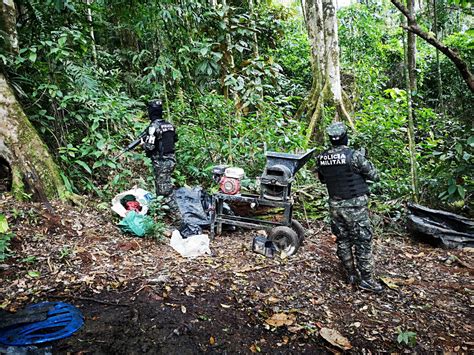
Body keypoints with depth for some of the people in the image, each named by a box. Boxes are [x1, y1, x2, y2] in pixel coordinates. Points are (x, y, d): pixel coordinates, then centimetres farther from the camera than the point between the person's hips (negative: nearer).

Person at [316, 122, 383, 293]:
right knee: (363, 241, 5)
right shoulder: (354, 155, -17)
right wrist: (363, 159, 9)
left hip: (335, 205, 5)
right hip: (354, 205, -5)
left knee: (342, 240, 15)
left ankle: (351, 275, 24)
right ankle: (366, 279, 11)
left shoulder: (321, 158, -1)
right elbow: (374, 176, -6)